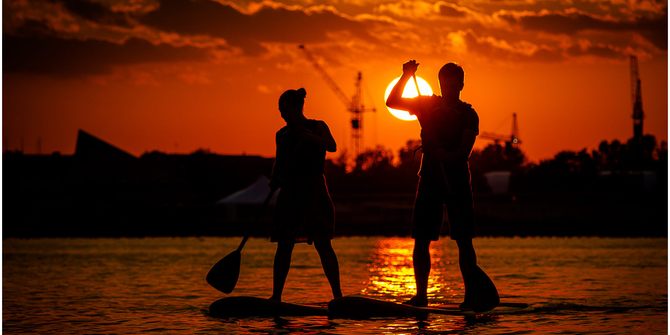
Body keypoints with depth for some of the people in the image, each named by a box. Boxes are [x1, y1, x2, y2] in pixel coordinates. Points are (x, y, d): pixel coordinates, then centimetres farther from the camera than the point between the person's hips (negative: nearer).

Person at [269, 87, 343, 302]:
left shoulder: (317, 127, 0)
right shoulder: (282, 135, 12)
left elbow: (331, 146, -19)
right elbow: (279, 166, 16)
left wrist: (304, 133, -24)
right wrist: (273, 184, 0)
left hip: (314, 193, -4)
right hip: (290, 194, 4)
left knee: (322, 244, -9)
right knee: (284, 246, 1)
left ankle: (337, 295, -7)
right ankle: (276, 296, 4)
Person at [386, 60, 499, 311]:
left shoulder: (468, 114, 2)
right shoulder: (427, 105, 9)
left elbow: (463, 152, -9)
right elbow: (392, 102, 6)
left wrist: (441, 155, -27)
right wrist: (407, 76, -5)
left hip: (457, 179, -2)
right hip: (430, 178, 2)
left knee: (464, 241, -5)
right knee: (421, 240, -3)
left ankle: (473, 295, -5)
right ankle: (421, 296, 1)